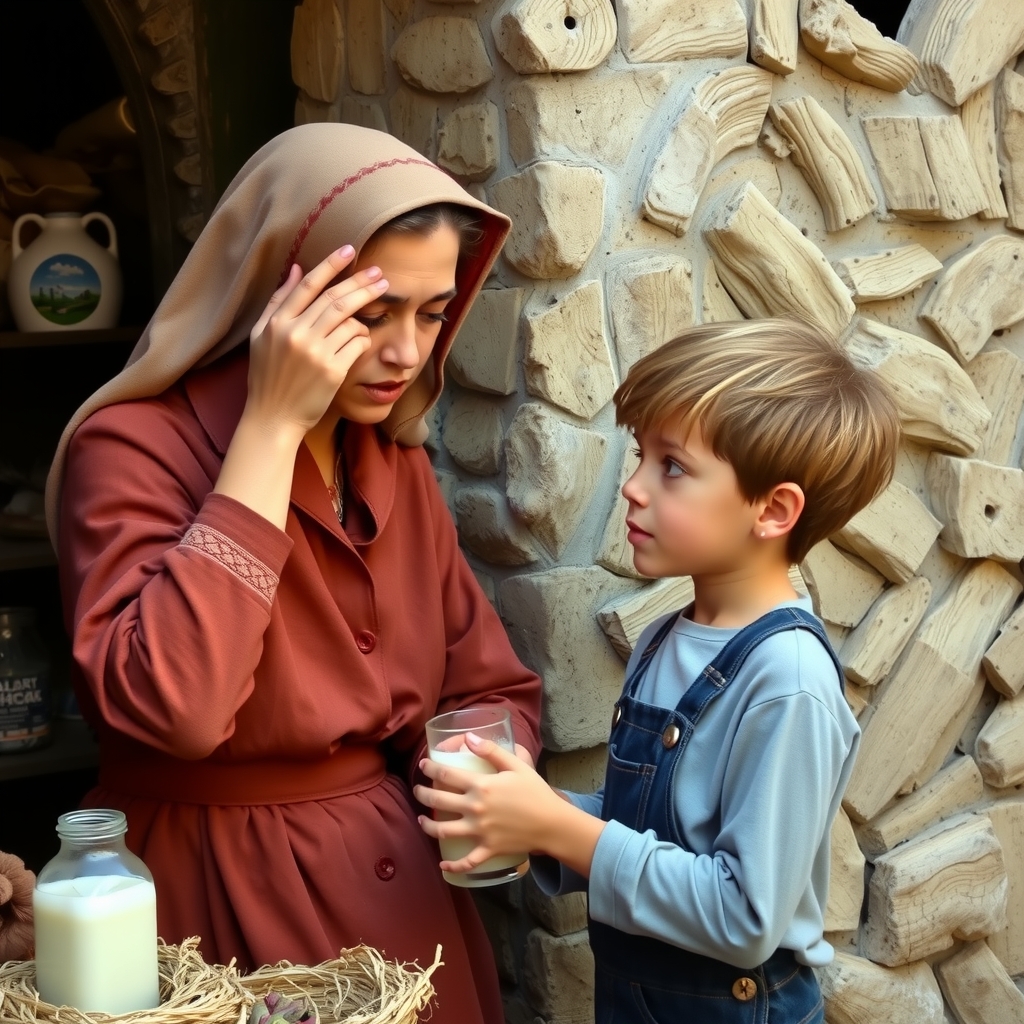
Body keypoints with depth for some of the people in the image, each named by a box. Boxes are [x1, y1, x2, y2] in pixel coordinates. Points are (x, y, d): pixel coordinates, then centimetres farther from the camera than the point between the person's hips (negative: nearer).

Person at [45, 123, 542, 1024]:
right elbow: (172, 707, -32)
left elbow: (493, 689, 9)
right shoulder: (135, 447, -16)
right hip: (223, 909, -6)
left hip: (406, 898, 6)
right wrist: (272, 426, -28)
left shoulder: (396, 464, 5)